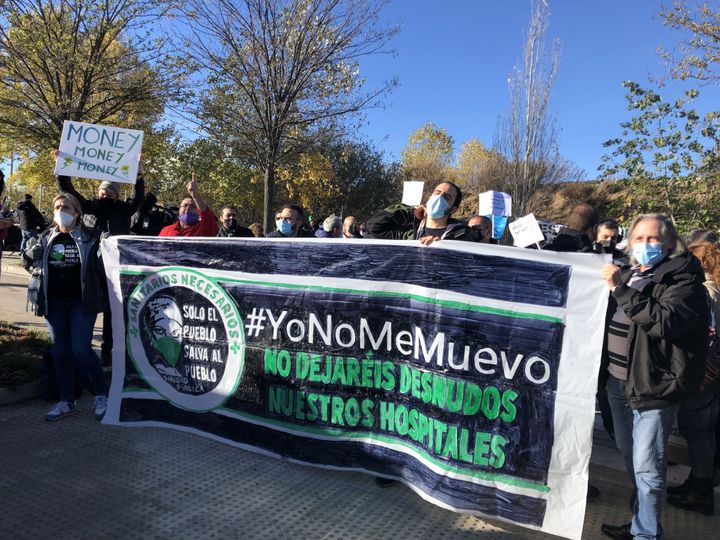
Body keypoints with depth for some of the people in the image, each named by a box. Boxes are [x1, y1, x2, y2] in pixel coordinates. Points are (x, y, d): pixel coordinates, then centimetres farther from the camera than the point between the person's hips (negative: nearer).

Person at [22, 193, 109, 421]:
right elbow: (30, 264, 17)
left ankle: (102, 394, 9)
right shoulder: (46, 238, 8)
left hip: (82, 301, -4)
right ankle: (67, 400, 21)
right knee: (60, 351, 9)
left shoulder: (90, 238, -4)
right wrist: (30, 254, -1)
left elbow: (103, 267, -5)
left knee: (81, 349, -10)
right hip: (54, 302, 5)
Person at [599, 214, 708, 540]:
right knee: (629, 456, 22)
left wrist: (620, 289, -27)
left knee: (646, 467, -2)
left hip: (653, 385, -8)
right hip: (618, 380, 8)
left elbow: (663, 321, -29)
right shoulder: (628, 275, 10)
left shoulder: (683, 279, -11)